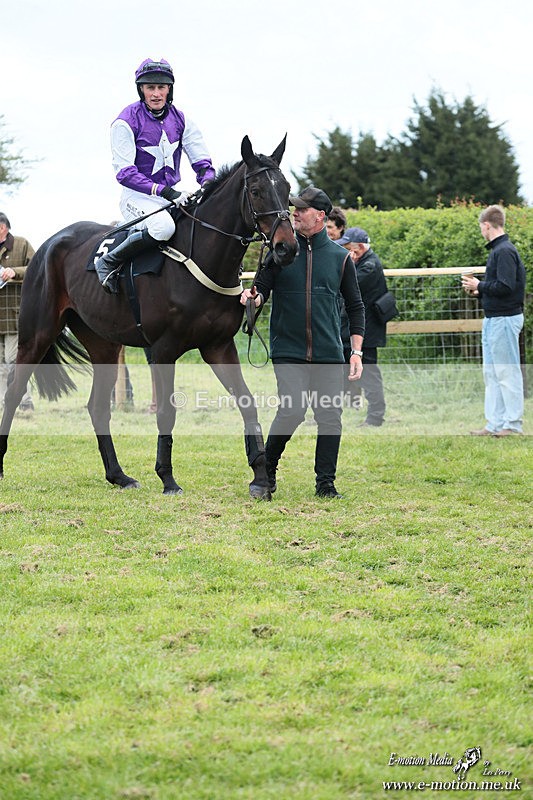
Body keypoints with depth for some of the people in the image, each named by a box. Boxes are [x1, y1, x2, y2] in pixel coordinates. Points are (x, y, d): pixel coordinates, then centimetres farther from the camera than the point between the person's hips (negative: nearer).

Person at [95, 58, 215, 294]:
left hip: (172, 195, 6)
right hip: (138, 197, -6)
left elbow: (202, 160, 8)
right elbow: (124, 172, -15)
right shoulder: (126, 122, -10)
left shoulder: (179, 119, 7)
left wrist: (207, 186, -15)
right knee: (163, 226, -38)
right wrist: (162, 191, -26)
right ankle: (108, 263, -19)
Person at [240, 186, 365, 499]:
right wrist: (255, 295, -21)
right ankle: (266, 469, 9)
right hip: (288, 352, -2)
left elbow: (356, 307, 12)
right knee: (292, 411, -13)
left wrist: (357, 351, 5)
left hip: (329, 355, 2)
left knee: (331, 417, 0)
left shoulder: (340, 257, 7)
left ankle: (326, 482, 11)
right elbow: (262, 287, 5)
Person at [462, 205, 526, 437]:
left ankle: (513, 425, -1)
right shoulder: (496, 250, 14)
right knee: (492, 374, 12)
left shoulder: (504, 251, -16)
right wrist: (478, 291, 8)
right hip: (493, 319, 10)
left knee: (507, 373, -5)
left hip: (504, 319, -10)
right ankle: (495, 424, 16)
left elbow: (505, 287, -24)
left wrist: (479, 285, -13)